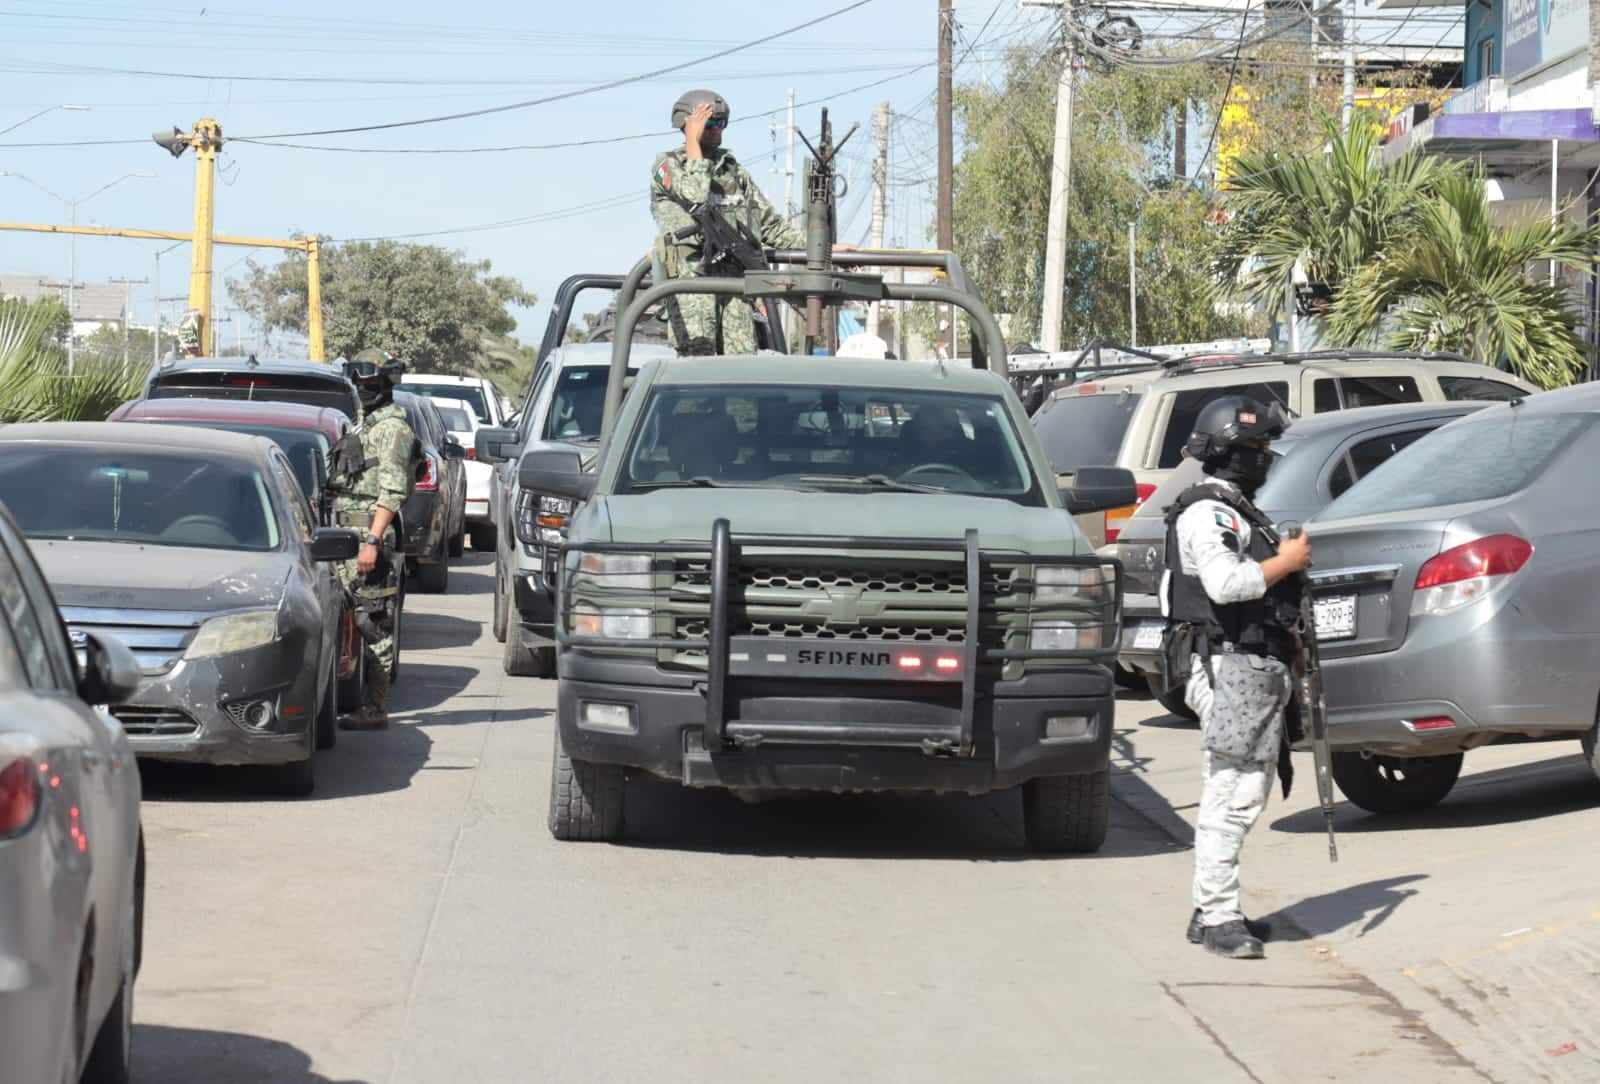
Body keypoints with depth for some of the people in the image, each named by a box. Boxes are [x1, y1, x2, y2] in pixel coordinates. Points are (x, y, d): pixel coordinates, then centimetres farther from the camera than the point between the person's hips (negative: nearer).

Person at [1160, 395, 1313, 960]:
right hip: (1229, 665, -11)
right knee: (1233, 794, -12)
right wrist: (1286, 561, -14)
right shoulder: (1207, 512, -12)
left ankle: (1211, 911, 19)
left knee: (1244, 793, 13)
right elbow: (1225, 583, -26)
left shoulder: (1237, 510, 22)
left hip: (1255, 665, 11)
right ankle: (1218, 917, -12)